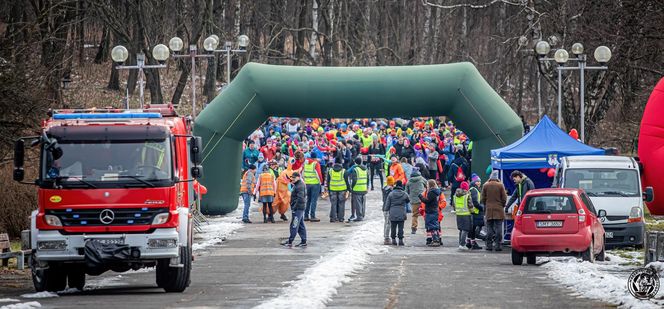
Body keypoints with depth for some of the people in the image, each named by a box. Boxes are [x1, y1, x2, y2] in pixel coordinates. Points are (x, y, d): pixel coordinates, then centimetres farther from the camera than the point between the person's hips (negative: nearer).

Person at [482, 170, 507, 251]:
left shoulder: (485, 186, 0)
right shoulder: (500, 185, -5)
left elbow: (483, 199, 4)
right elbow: (504, 199, -2)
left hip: (489, 210, 2)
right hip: (499, 210, -2)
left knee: (489, 228, 6)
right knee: (498, 228, 0)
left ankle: (489, 245, 5)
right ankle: (497, 245, -4)